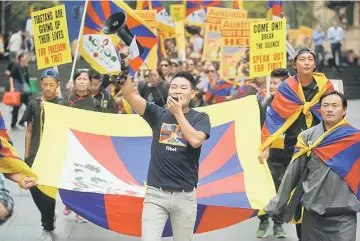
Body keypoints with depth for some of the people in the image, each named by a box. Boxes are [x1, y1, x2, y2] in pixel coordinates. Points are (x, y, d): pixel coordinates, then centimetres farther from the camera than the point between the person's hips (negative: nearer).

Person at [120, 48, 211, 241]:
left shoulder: (200, 118, 1)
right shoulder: (158, 114, 2)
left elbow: (195, 140, -20)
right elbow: (128, 94, -11)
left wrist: (178, 113, -12)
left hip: (185, 196, 0)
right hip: (155, 193, 0)